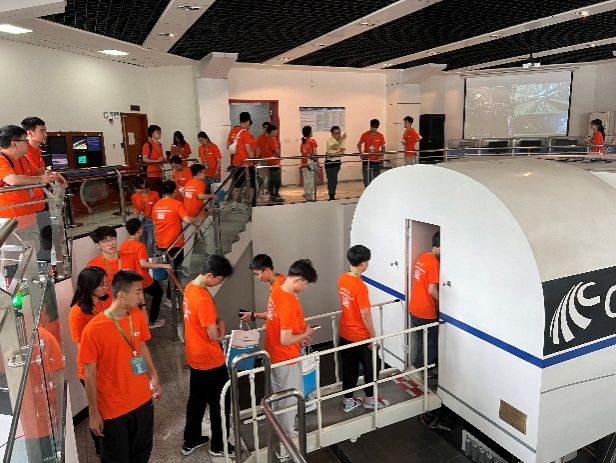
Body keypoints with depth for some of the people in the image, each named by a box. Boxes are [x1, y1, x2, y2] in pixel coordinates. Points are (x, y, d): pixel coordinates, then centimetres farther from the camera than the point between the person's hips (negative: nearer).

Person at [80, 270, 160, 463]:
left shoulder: (138, 316, -7)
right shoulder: (93, 330, -24)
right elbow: (89, 375, -16)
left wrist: (154, 375, 13)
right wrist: (94, 414, -10)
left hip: (142, 400, 5)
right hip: (113, 408, -5)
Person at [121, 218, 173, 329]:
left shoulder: (122, 246, 0)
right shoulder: (140, 246, -21)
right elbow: (143, 264, -33)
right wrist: (163, 265, -32)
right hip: (144, 281, -6)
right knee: (158, 292, 18)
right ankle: (152, 321, 20)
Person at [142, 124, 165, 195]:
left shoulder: (160, 144, 16)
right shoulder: (148, 144, -7)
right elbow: (144, 159, -14)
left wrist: (163, 160, 6)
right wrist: (156, 161, -23)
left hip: (159, 173, 8)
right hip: (152, 173, -8)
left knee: (160, 193, 8)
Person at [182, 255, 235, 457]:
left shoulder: (190, 287, 0)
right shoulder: (203, 299, -30)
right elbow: (214, 335, -23)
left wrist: (217, 320, -2)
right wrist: (219, 327, -3)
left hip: (195, 357, 9)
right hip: (210, 360, -9)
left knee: (196, 399, 22)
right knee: (220, 403, 9)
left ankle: (191, 441, 36)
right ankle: (219, 446, 25)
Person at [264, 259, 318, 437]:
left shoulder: (276, 289, -4)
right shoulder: (289, 304, -32)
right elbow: (285, 340, -30)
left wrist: (299, 336, 7)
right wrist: (305, 334, -12)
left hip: (274, 354, 9)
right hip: (286, 358, -9)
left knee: (280, 394, 26)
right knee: (290, 398, 12)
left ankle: (282, 426, 45)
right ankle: (289, 435, 30)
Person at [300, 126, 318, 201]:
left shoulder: (302, 142, 11)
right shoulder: (312, 141, -4)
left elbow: (302, 153, 8)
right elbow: (314, 153, -8)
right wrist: (317, 163, -6)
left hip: (304, 163, 6)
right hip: (311, 163, -6)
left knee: (306, 180, 9)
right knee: (312, 180, -2)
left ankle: (307, 195, 13)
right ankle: (312, 196, -3)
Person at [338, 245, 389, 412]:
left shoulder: (342, 278, -2)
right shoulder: (360, 286, -27)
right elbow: (365, 315, -23)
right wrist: (373, 337, -13)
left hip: (345, 333, 8)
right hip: (360, 336, -7)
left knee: (349, 367, 19)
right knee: (372, 367, 14)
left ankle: (348, 400, 31)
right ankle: (370, 399, 30)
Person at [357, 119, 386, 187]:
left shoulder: (380, 136, 1)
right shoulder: (365, 135, -1)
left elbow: (383, 147, 8)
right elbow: (359, 144, 9)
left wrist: (381, 155, -10)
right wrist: (361, 153, -6)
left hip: (376, 160, 0)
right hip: (366, 160, 0)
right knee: (366, 179, 4)